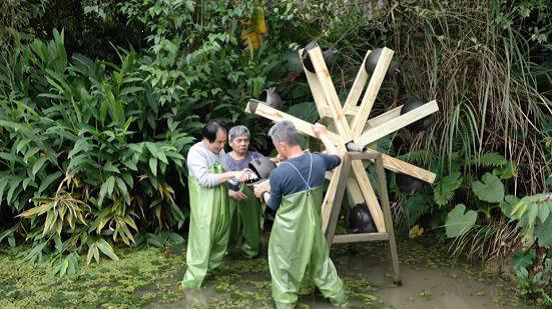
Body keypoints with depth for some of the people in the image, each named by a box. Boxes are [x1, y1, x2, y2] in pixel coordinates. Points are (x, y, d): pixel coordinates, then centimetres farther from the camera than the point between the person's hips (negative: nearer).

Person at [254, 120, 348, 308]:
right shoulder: (318, 160, -11)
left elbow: (274, 205, -6)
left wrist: (263, 193, 15)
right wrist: (323, 135, 26)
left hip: (288, 231, -5)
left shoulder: (278, 174, -22)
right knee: (321, 262, 23)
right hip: (313, 226, 5)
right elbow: (337, 157, 14)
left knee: (284, 269, 14)